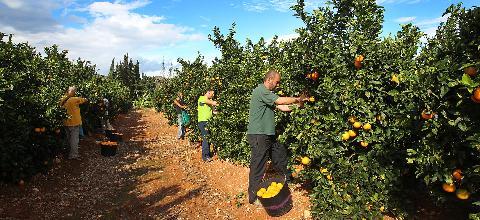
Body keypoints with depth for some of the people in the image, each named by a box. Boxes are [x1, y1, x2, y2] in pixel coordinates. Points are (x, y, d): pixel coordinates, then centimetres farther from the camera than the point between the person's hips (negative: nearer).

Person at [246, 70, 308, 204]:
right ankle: (253, 197, 11)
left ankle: (287, 179, 44)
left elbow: (281, 107, 15)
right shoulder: (260, 91, -15)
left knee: (280, 153, 22)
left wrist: (297, 104, 8)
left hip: (267, 135, 11)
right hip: (258, 135, -11)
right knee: (258, 167, -2)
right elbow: (280, 101, -23)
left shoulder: (266, 93, 19)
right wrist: (297, 100, -8)